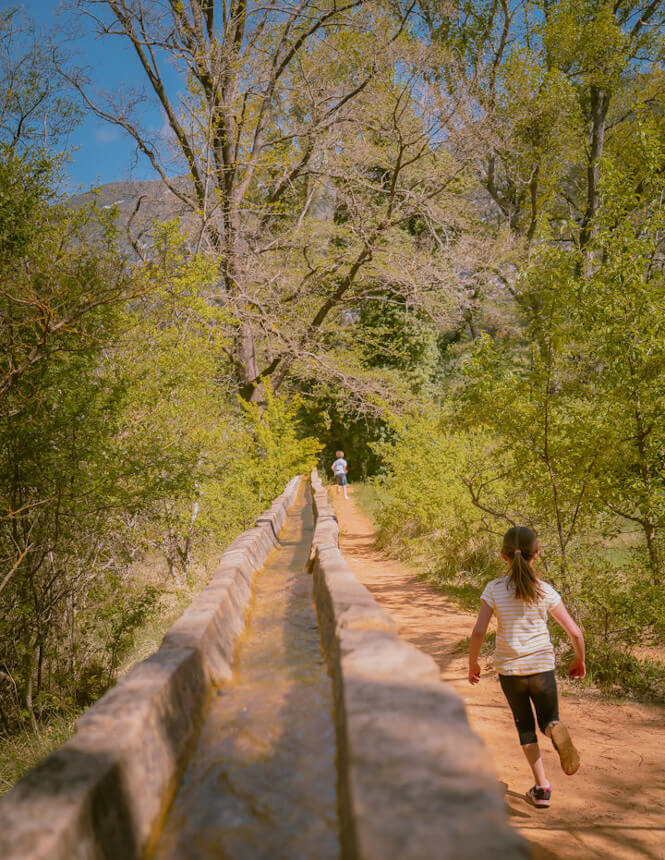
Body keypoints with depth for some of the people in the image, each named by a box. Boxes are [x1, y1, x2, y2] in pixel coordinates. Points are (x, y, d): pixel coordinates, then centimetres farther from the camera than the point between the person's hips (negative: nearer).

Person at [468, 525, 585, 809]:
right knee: (549, 720, 16)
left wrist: (472, 663, 1)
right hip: (542, 666, 0)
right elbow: (575, 632, -4)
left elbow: (479, 631, -14)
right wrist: (579, 660, 14)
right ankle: (557, 732, -21)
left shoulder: (494, 589, -8)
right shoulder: (546, 592, -5)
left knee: (524, 725, 18)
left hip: (509, 669, 0)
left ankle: (542, 786, 11)